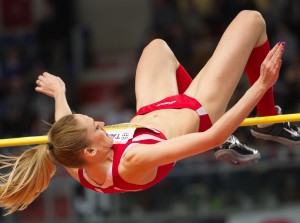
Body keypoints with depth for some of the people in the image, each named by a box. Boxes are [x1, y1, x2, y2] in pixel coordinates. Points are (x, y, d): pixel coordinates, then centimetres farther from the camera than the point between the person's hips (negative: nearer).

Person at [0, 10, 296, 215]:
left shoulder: (79, 169, -26)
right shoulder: (134, 162, -47)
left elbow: (66, 137, 1)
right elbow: (214, 137, -47)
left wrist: (59, 95, 19)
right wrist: (261, 85, -46)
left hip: (151, 113, 7)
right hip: (197, 114, -6)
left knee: (157, 45, 32)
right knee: (250, 19, 2)